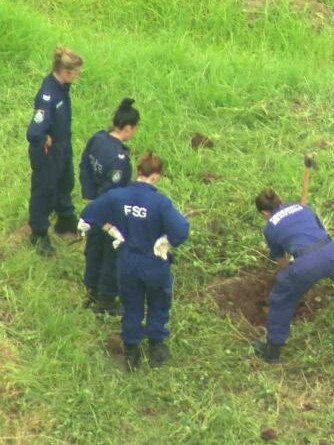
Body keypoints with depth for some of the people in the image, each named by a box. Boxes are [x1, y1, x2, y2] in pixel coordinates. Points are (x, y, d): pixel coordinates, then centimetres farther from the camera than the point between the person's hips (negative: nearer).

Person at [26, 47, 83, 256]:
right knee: (45, 191, 13)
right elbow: (34, 133, -44)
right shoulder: (48, 95, -36)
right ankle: (39, 234, 36)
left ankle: (66, 221, 53)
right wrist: (46, 141, -25)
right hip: (47, 153, -8)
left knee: (66, 184, 28)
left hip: (63, 146, 8)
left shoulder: (62, 85, -10)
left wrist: (65, 141, 8)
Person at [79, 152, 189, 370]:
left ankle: (131, 350, 36)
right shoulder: (161, 202, -25)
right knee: (158, 305, 24)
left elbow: (87, 217, -3)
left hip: (127, 264, 3)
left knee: (131, 307, 23)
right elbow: (181, 232, -33)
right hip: (155, 265, -3)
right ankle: (156, 346, 38)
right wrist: (166, 241, -14)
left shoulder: (116, 196, -14)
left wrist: (113, 230, 6)